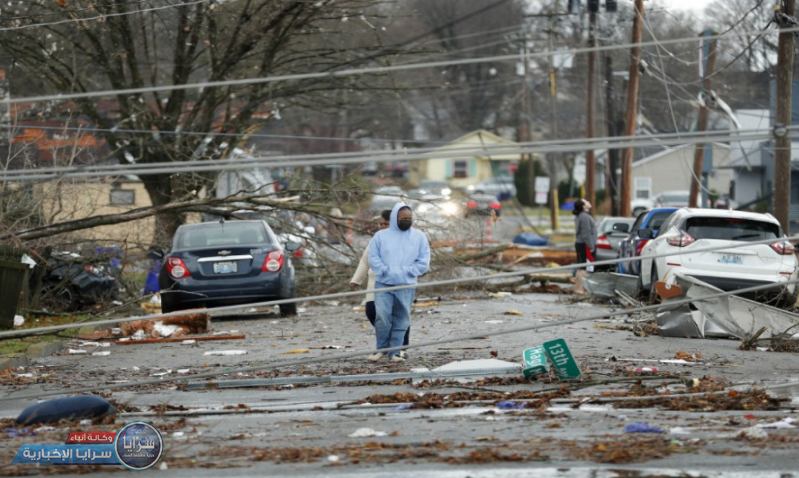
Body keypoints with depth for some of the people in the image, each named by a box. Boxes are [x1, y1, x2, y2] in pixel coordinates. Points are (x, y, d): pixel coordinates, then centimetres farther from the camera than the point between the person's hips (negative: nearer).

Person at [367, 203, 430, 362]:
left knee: (401, 320, 2)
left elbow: (423, 262, 3)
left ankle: (394, 352, 8)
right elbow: (373, 258, 1)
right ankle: (382, 348, 5)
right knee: (382, 316, -11)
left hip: (406, 285, 1)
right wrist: (386, 271, -11)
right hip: (383, 284, -1)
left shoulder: (419, 237, 7)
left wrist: (406, 271, -7)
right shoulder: (381, 236, 5)